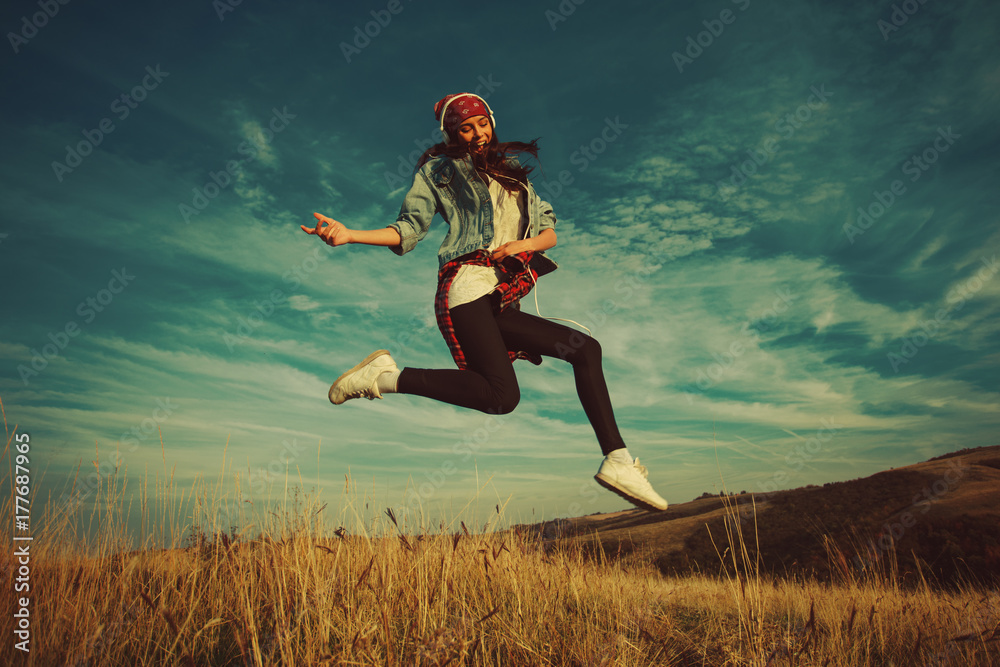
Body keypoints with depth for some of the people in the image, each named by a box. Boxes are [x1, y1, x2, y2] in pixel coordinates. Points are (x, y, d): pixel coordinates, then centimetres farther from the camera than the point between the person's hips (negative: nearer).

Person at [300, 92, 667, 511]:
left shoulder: (513, 175, 29)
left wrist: (525, 244, -3)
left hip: (501, 302, 7)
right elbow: (409, 230, 4)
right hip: (466, 284, -7)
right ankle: (385, 376, -13)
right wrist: (348, 235, -11)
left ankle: (617, 461, -1)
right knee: (501, 396, -25)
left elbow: (550, 230, 21)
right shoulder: (439, 169, 13)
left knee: (587, 349, 0)